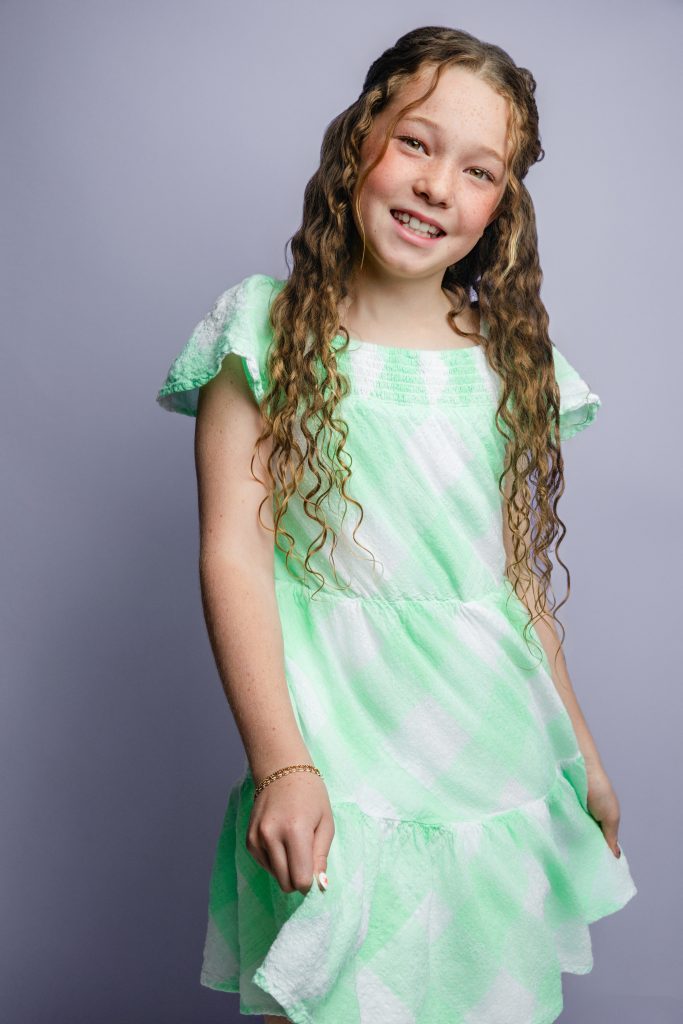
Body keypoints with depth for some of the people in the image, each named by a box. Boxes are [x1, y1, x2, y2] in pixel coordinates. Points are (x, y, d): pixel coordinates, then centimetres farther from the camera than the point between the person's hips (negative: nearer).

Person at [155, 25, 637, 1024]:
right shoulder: (269, 332, -3)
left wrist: (579, 748, 16)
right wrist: (280, 761, -18)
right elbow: (234, 552, -10)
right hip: (336, 772, -3)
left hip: (501, 772, 4)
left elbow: (520, 571, 13)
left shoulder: (510, 358, 8)